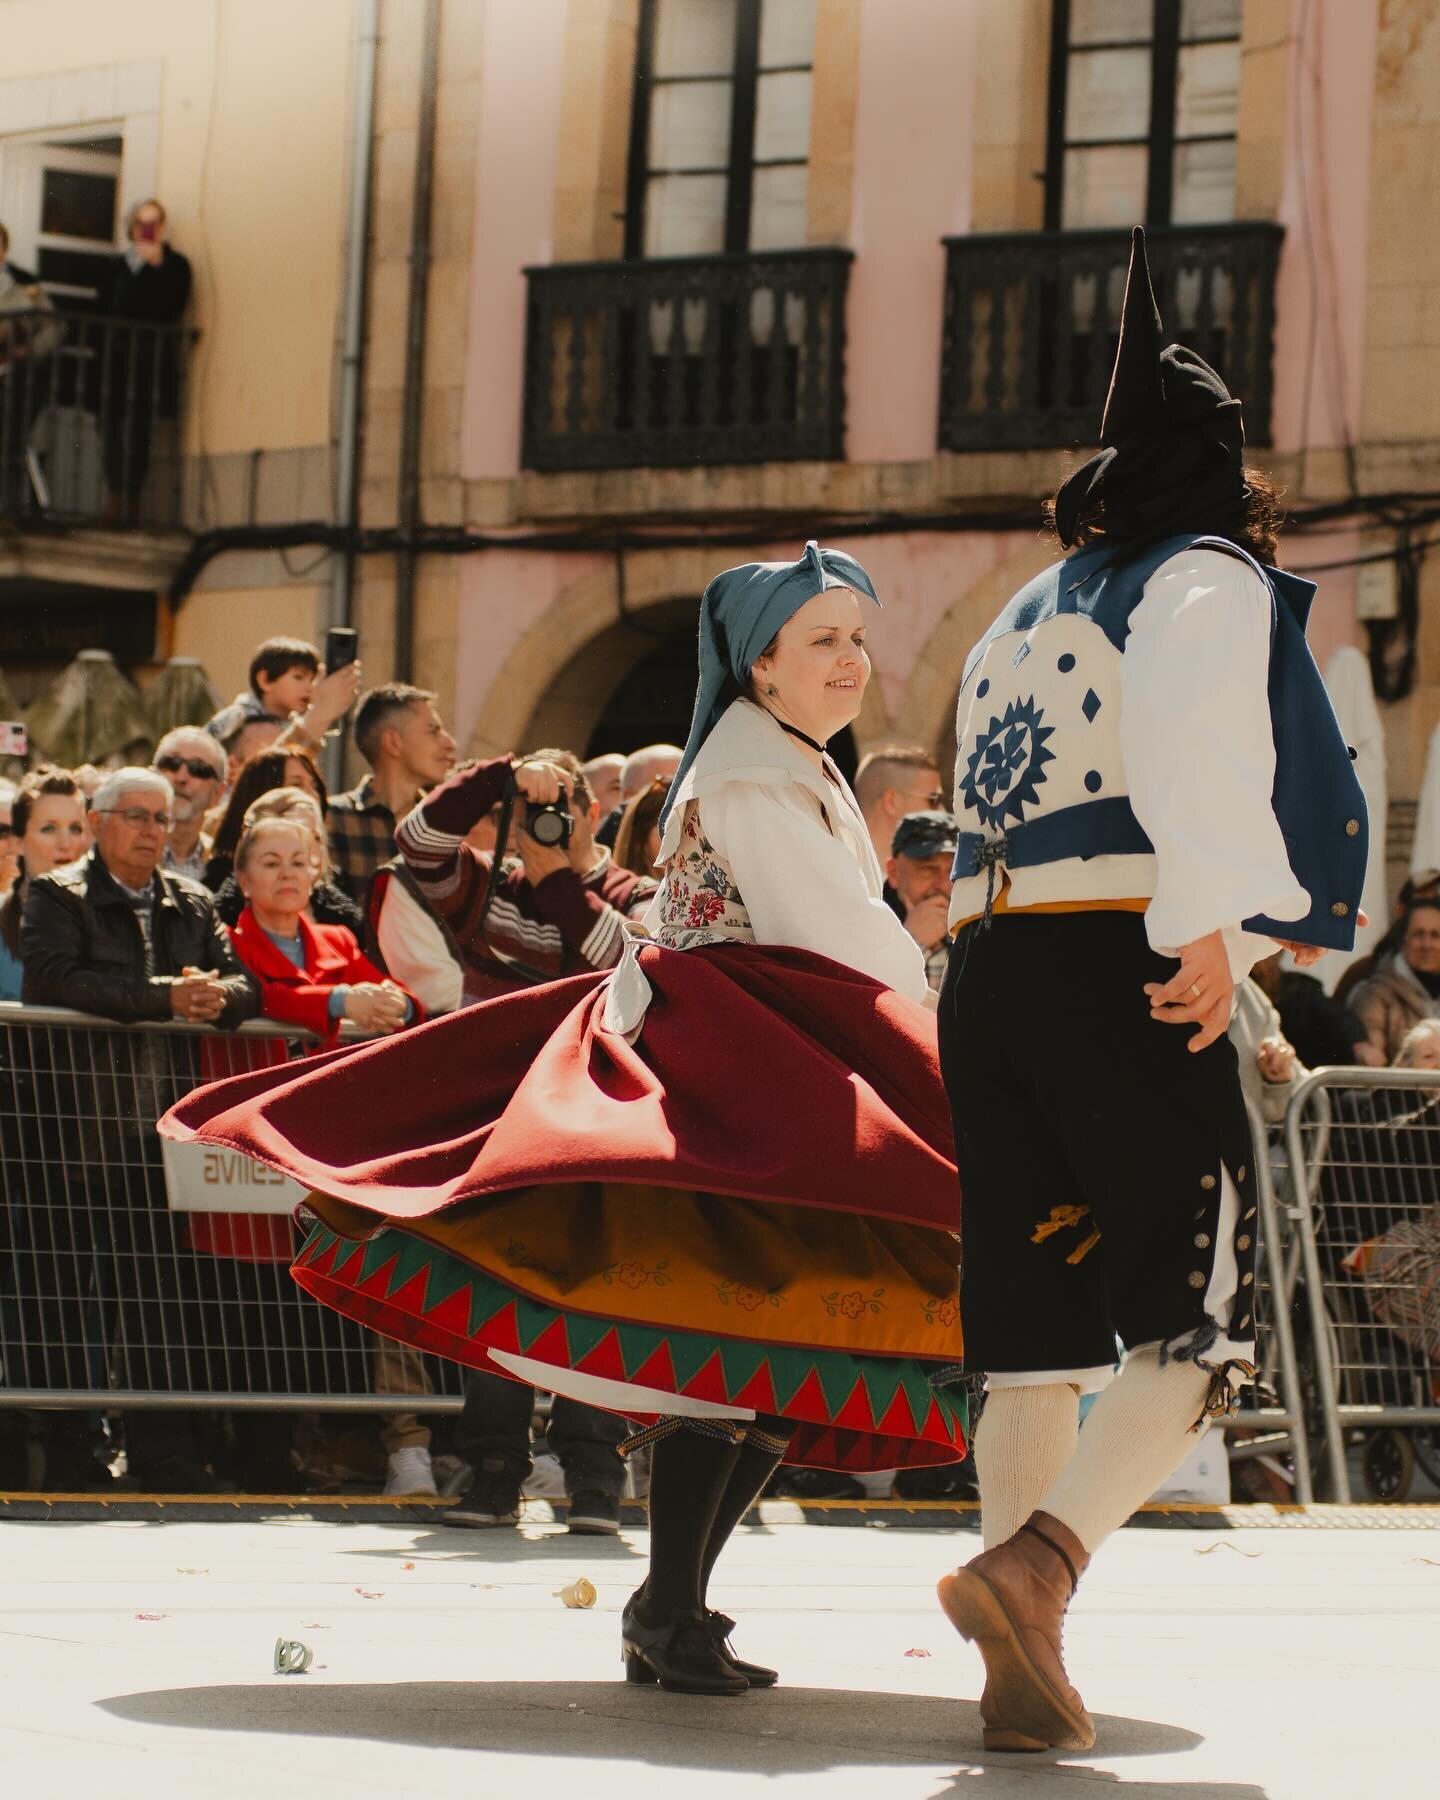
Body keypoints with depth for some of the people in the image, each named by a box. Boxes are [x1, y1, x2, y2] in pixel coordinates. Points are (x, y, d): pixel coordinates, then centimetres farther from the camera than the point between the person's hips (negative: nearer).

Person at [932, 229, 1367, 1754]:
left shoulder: (1024, 617, 24)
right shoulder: (1211, 583, 3)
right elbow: (1199, 737, -17)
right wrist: (1216, 922, -24)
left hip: (985, 967, 7)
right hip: (1123, 958, -7)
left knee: (1033, 1336, 8)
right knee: (1193, 1330, -6)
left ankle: (1025, 1677, 5)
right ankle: (1037, 1560, -29)